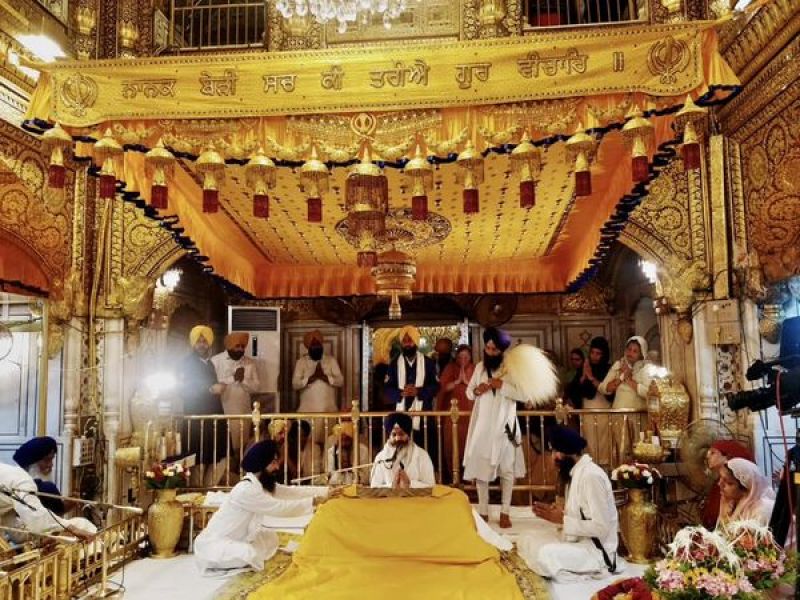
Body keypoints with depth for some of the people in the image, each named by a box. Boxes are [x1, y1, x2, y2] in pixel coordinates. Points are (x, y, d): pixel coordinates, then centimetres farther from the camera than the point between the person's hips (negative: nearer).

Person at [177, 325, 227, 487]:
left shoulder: (209, 364, 18)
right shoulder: (186, 363, -4)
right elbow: (183, 391, -13)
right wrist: (209, 389, -18)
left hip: (214, 417, 7)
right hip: (196, 419, -7)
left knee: (220, 458, 4)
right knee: (199, 461, -3)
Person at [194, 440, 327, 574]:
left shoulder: (265, 485, 2)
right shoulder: (246, 490, -26)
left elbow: (293, 492, 0)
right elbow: (280, 508, -25)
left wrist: (327, 491, -6)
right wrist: (313, 502, -20)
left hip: (236, 539, 9)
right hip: (213, 544, -9)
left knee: (271, 537, 5)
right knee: (249, 555, -31)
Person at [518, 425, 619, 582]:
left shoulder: (592, 476, -22)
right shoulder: (575, 472, 7)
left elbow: (601, 527, -24)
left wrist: (562, 520, -19)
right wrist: (558, 512, -2)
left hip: (596, 549, -9)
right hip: (577, 539, 9)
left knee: (545, 555, -31)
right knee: (525, 540, 3)